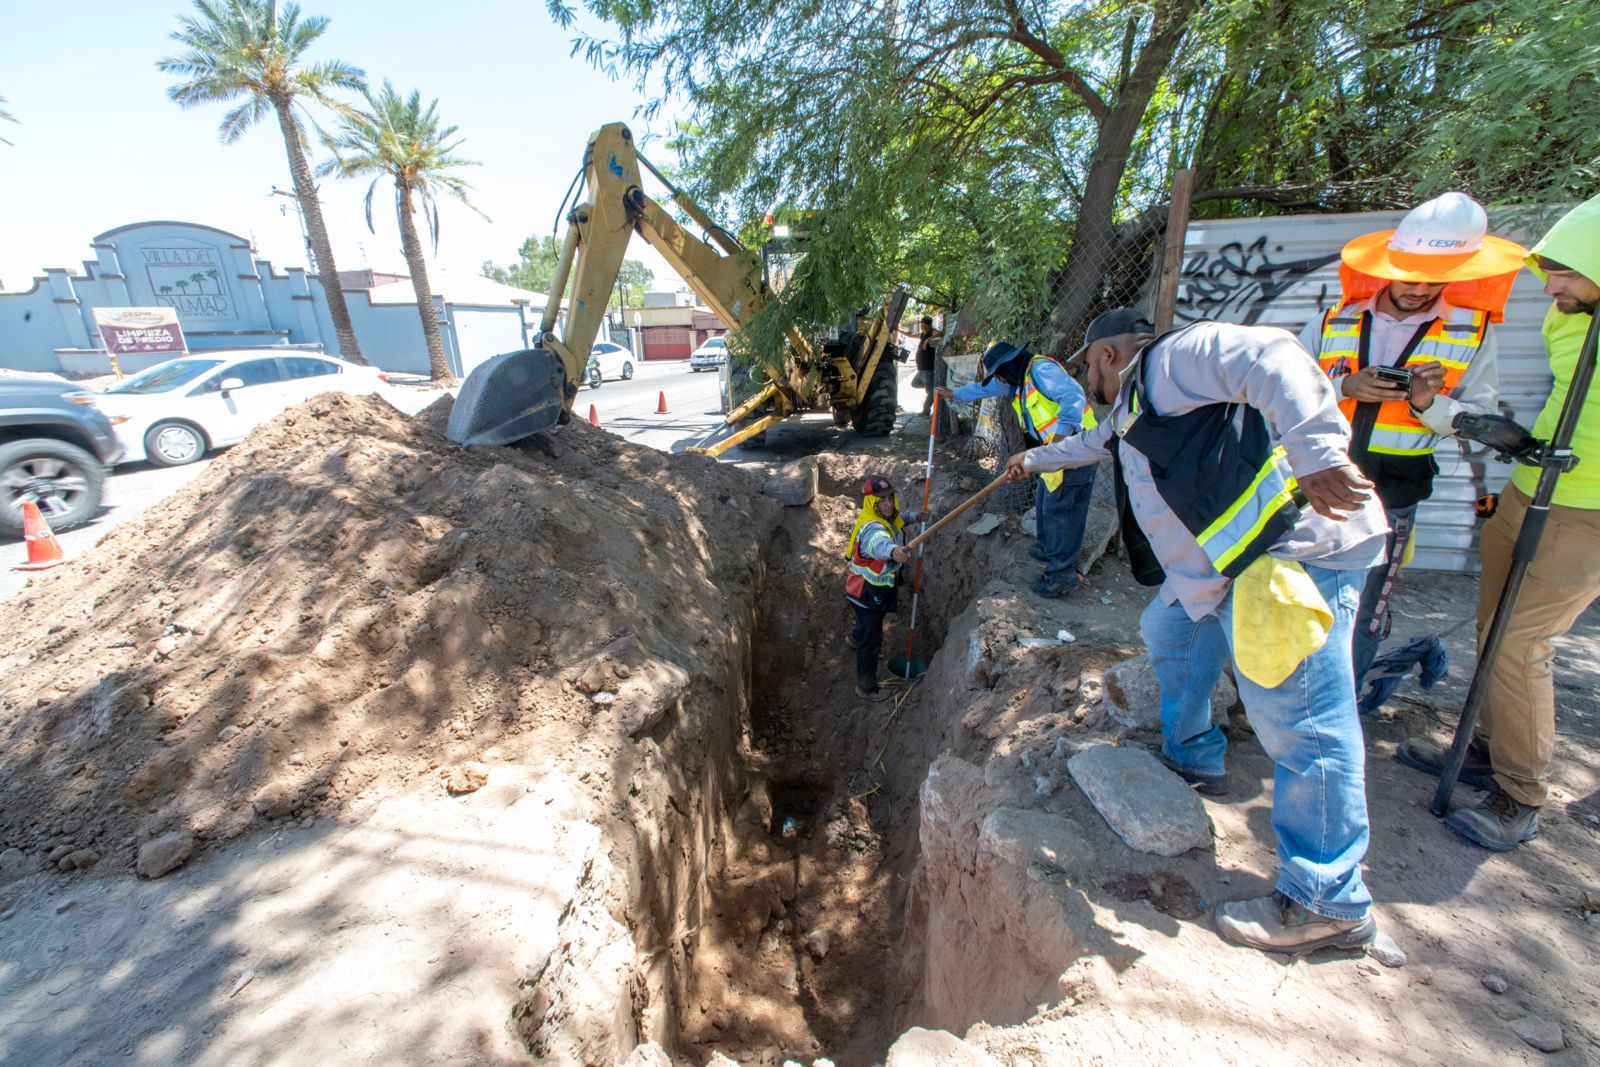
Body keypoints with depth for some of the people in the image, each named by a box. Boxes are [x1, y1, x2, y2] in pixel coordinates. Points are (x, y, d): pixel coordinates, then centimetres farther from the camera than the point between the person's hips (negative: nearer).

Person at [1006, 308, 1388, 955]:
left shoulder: (1173, 356, -5)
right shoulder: (1132, 411, 26)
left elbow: (1273, 359, -22)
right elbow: (1093, 444, 47)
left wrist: (1317, 454, -31)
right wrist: (1035, 459, 61)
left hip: (1299, 544, -11)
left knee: (1298, 719, -9)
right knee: (1171, 634, 25)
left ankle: (1329, 905, 3)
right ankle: (1193, 760, 42)